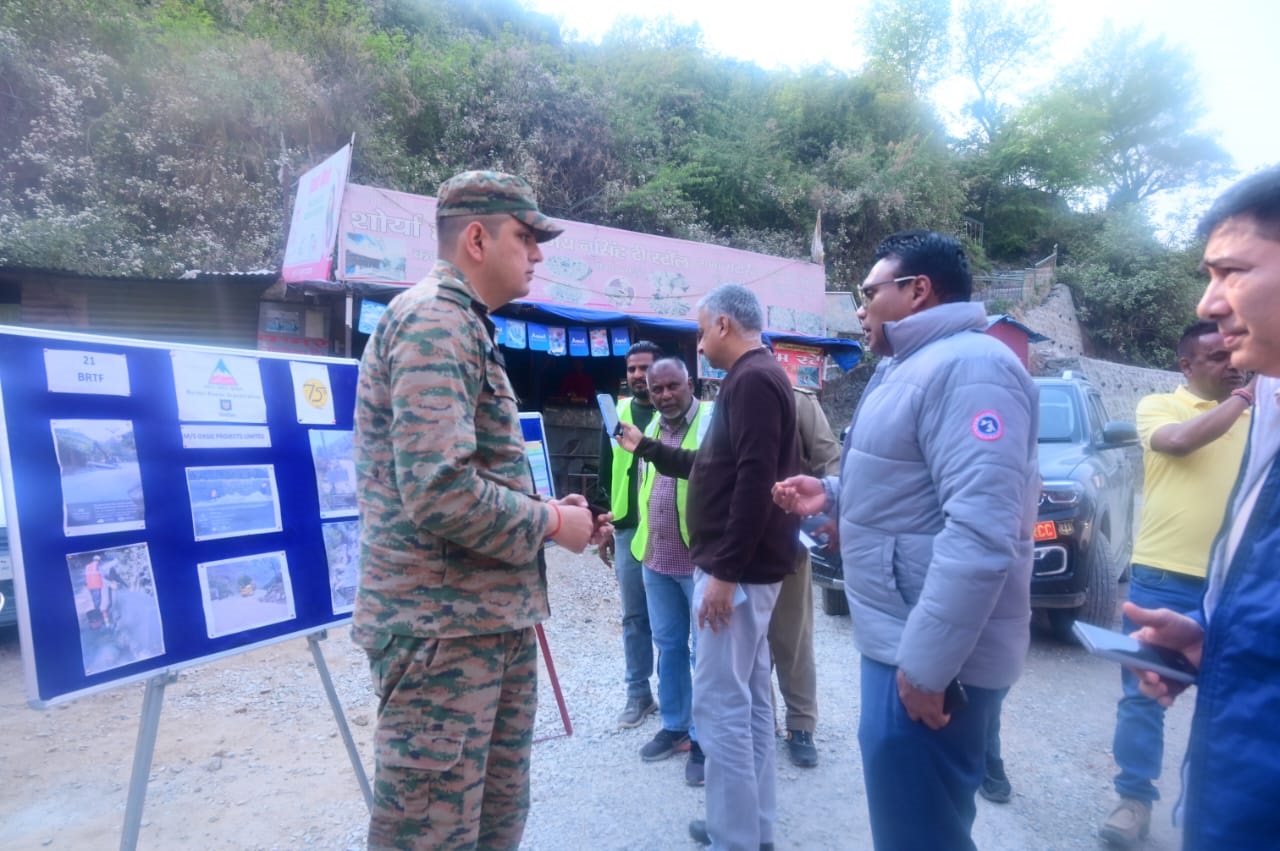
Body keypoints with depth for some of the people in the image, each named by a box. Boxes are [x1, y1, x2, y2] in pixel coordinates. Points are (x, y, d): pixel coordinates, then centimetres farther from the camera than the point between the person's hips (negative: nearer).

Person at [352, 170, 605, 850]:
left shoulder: (464, 326, 17)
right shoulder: (435, 321, -16)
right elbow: (441, 494, -28)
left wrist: (547, 511, 7)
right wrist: (552, 523, -13)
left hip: (493, 619, 10)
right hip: (443, 629, -10)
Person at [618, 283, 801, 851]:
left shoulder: (751, 379, -16)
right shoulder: (759, 376, 17)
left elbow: (754, 481, -25)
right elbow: (711, 467, 23)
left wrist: (723, 571, -24)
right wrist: (647, 448, 29)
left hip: (737, 569, -11)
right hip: (748, 566, 11)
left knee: (719, 704, -3)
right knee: (749, 698, 16)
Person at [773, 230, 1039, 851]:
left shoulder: (968, 366, -19)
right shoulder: (910, 368, 16)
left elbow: (980, 532, -28)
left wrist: (926, 665, -26)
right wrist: (831, 494, 13)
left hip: (927, 658, -10)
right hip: (899, 637, 11)